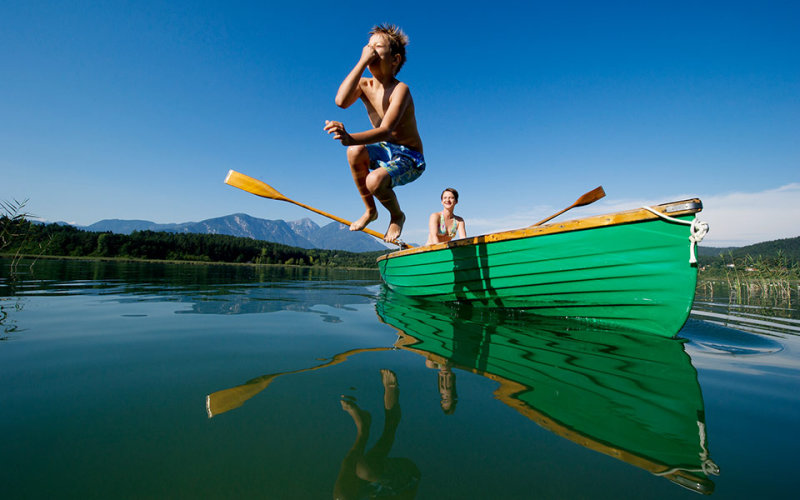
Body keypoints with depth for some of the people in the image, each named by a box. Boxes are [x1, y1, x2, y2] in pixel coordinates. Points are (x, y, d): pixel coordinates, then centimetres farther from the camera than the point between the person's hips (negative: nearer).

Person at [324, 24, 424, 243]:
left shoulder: (400, 89, -21)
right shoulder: (364, 84, -1)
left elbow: (386, 130, -36)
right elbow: (341, 101, -24)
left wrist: (350, 139, -54)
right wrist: (362, 62, -22)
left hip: (409, 159, -6)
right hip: (384, 151, 6)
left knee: (374, 181, -33)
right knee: (355, 151, -26)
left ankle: (397, 216, 3)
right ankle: (370, 210, -4)